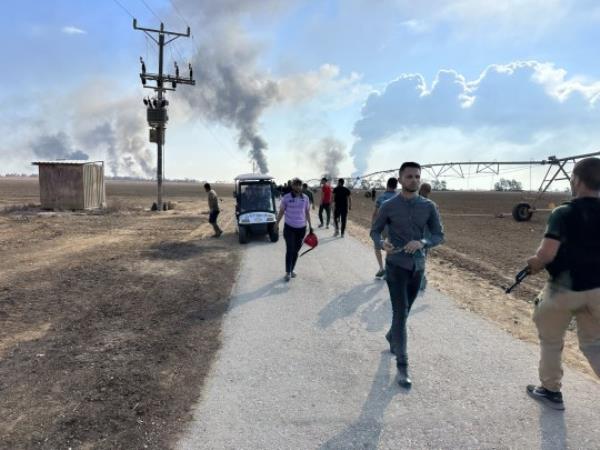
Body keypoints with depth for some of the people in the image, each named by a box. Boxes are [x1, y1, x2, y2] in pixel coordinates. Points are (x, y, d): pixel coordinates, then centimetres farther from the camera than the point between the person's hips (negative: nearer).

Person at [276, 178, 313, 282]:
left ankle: (292, 270, 24)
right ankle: (287, 272, 5)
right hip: (289, 227, -3)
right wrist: (277, 223, -4)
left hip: (301, 228, 3)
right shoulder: (286, 198, -7)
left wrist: (310, 225, 12)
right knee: (290, 250, -6)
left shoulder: (305, 198, 1)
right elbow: (281, 211, 0)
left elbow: (307, 212, 11)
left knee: (296, 251, 9)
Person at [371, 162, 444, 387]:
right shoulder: (388, 206, -7)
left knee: (404, 311, 19)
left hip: (418, 266, 4)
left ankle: (391, 336, 49)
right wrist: (382, 244, -21)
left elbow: (439, 235, 0)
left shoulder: (429, 206, -1)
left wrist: (422, 243, -21)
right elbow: (374, 231, 2)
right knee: (400, 314, -6)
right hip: (396, 266, -3)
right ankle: (402, 366, 2)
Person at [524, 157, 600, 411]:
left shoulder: (564, 213, -18)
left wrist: (535, 264, -7)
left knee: (551, 340, 17)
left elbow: (546, 254, -27)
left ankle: (551, 390, 31)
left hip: (565, 288, -5)